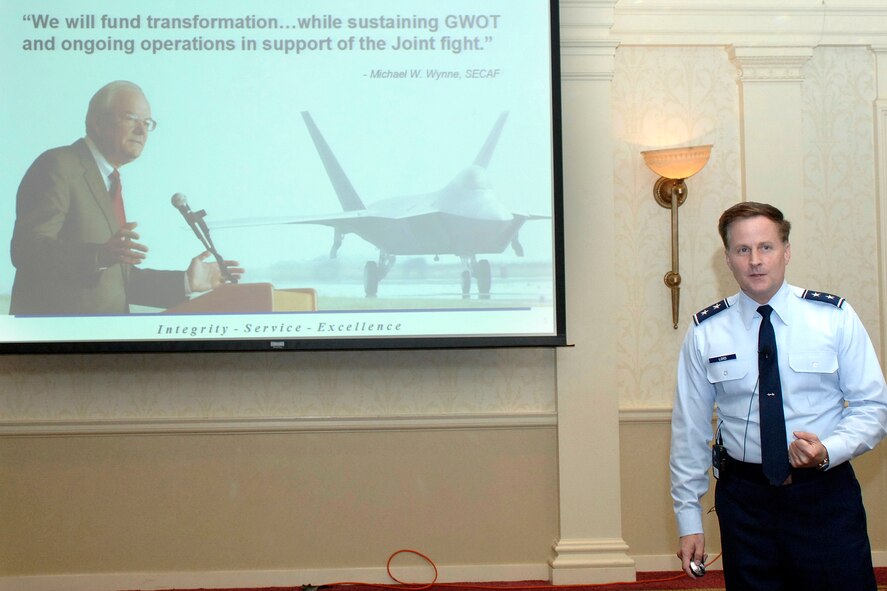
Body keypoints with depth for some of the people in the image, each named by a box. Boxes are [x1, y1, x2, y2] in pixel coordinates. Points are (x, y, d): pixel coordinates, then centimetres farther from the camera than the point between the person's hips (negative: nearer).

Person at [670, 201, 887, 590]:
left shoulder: (835, 318, -2)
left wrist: (829, 451, -17)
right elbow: (690, 426, 2)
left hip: (826, 495, 0)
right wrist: (689, 519, 2)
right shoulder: (705, 332, -1)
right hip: (743, 497, 1)